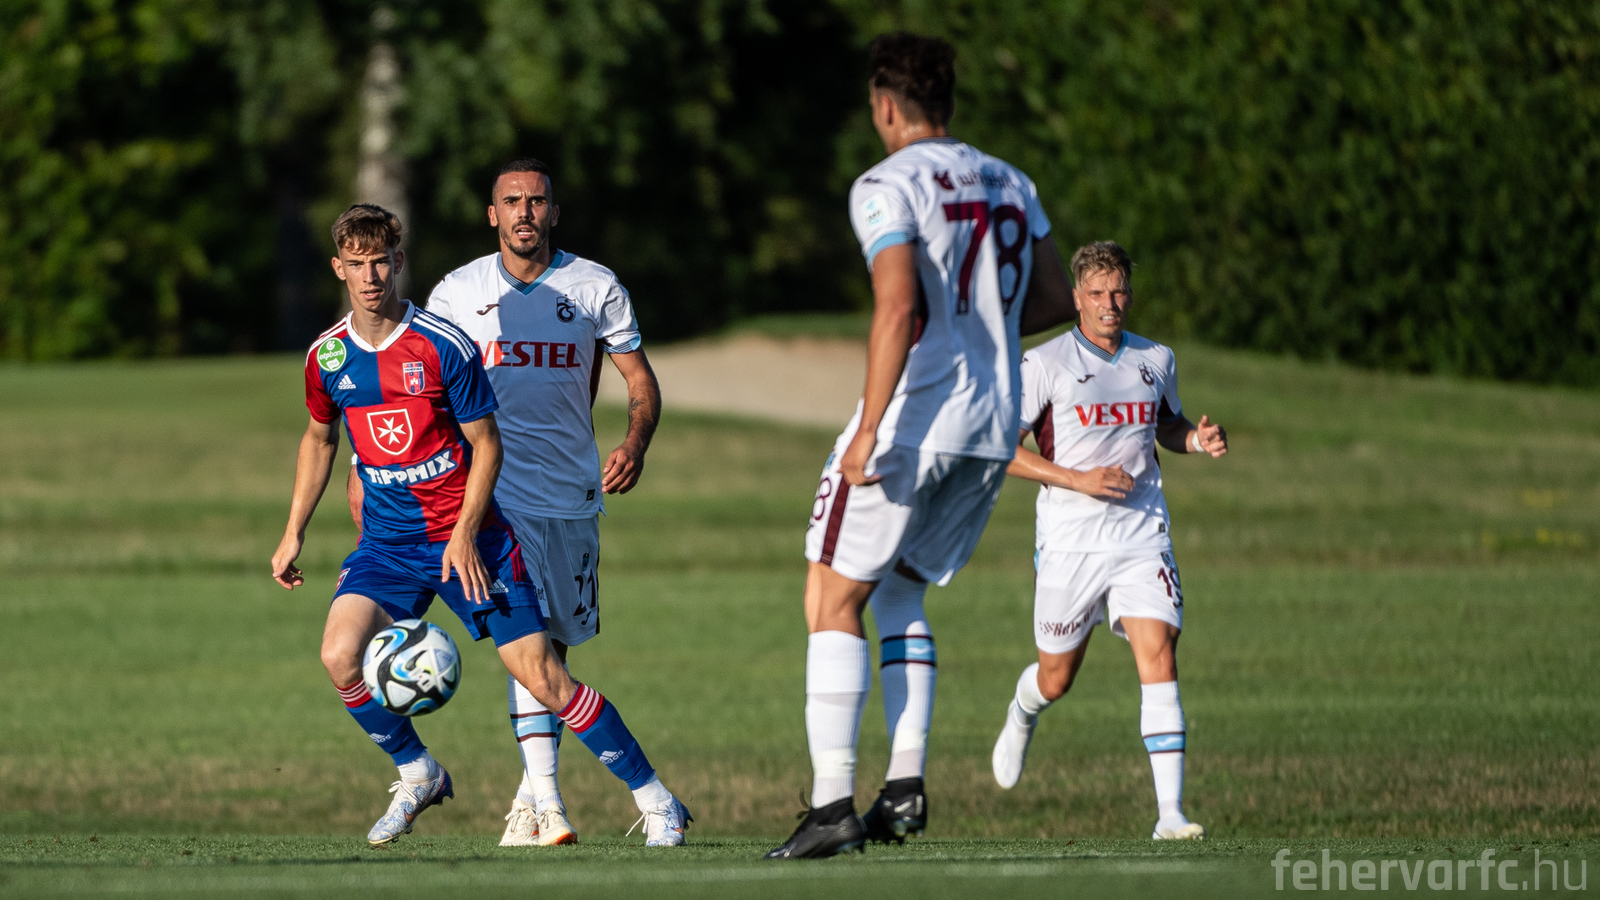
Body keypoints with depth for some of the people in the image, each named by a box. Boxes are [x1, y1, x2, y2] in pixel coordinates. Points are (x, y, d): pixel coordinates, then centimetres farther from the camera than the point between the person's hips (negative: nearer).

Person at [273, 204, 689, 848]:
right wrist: (293, 534, 15)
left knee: (540, 675, -9)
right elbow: (320, 439, 19)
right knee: (340, 655, -21)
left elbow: (486, 444, -5)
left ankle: (654, 800, 3)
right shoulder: (327, 357, 1)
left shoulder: (443, 346, -12)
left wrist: (464, 534, -15)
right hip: (386, 545, 3)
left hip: (466, 538, -3)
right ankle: (417, 775, 5)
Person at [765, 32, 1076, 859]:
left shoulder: (888, 187, -10)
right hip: (992, 427, 7)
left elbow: (898, 308, -21)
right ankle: (906, 784, 8)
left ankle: (832, 803, -8)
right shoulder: (1009, 185, 12)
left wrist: (868, 430, -22)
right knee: (897, 590, 21)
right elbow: (1056, 300, 19)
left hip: (913, 416, -7)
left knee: (833, 599, 2)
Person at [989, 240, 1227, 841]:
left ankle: (1171, 812, -19)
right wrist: (1078, 480, -16)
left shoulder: (1155, 360, 8)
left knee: (1159, 656, -16)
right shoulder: (1045, 364, -5)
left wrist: (1196, 439, 2)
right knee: (1057, 679, 10)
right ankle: (1022, 717, 50)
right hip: (1069, 542, -2)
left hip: (1142, 538, 2)